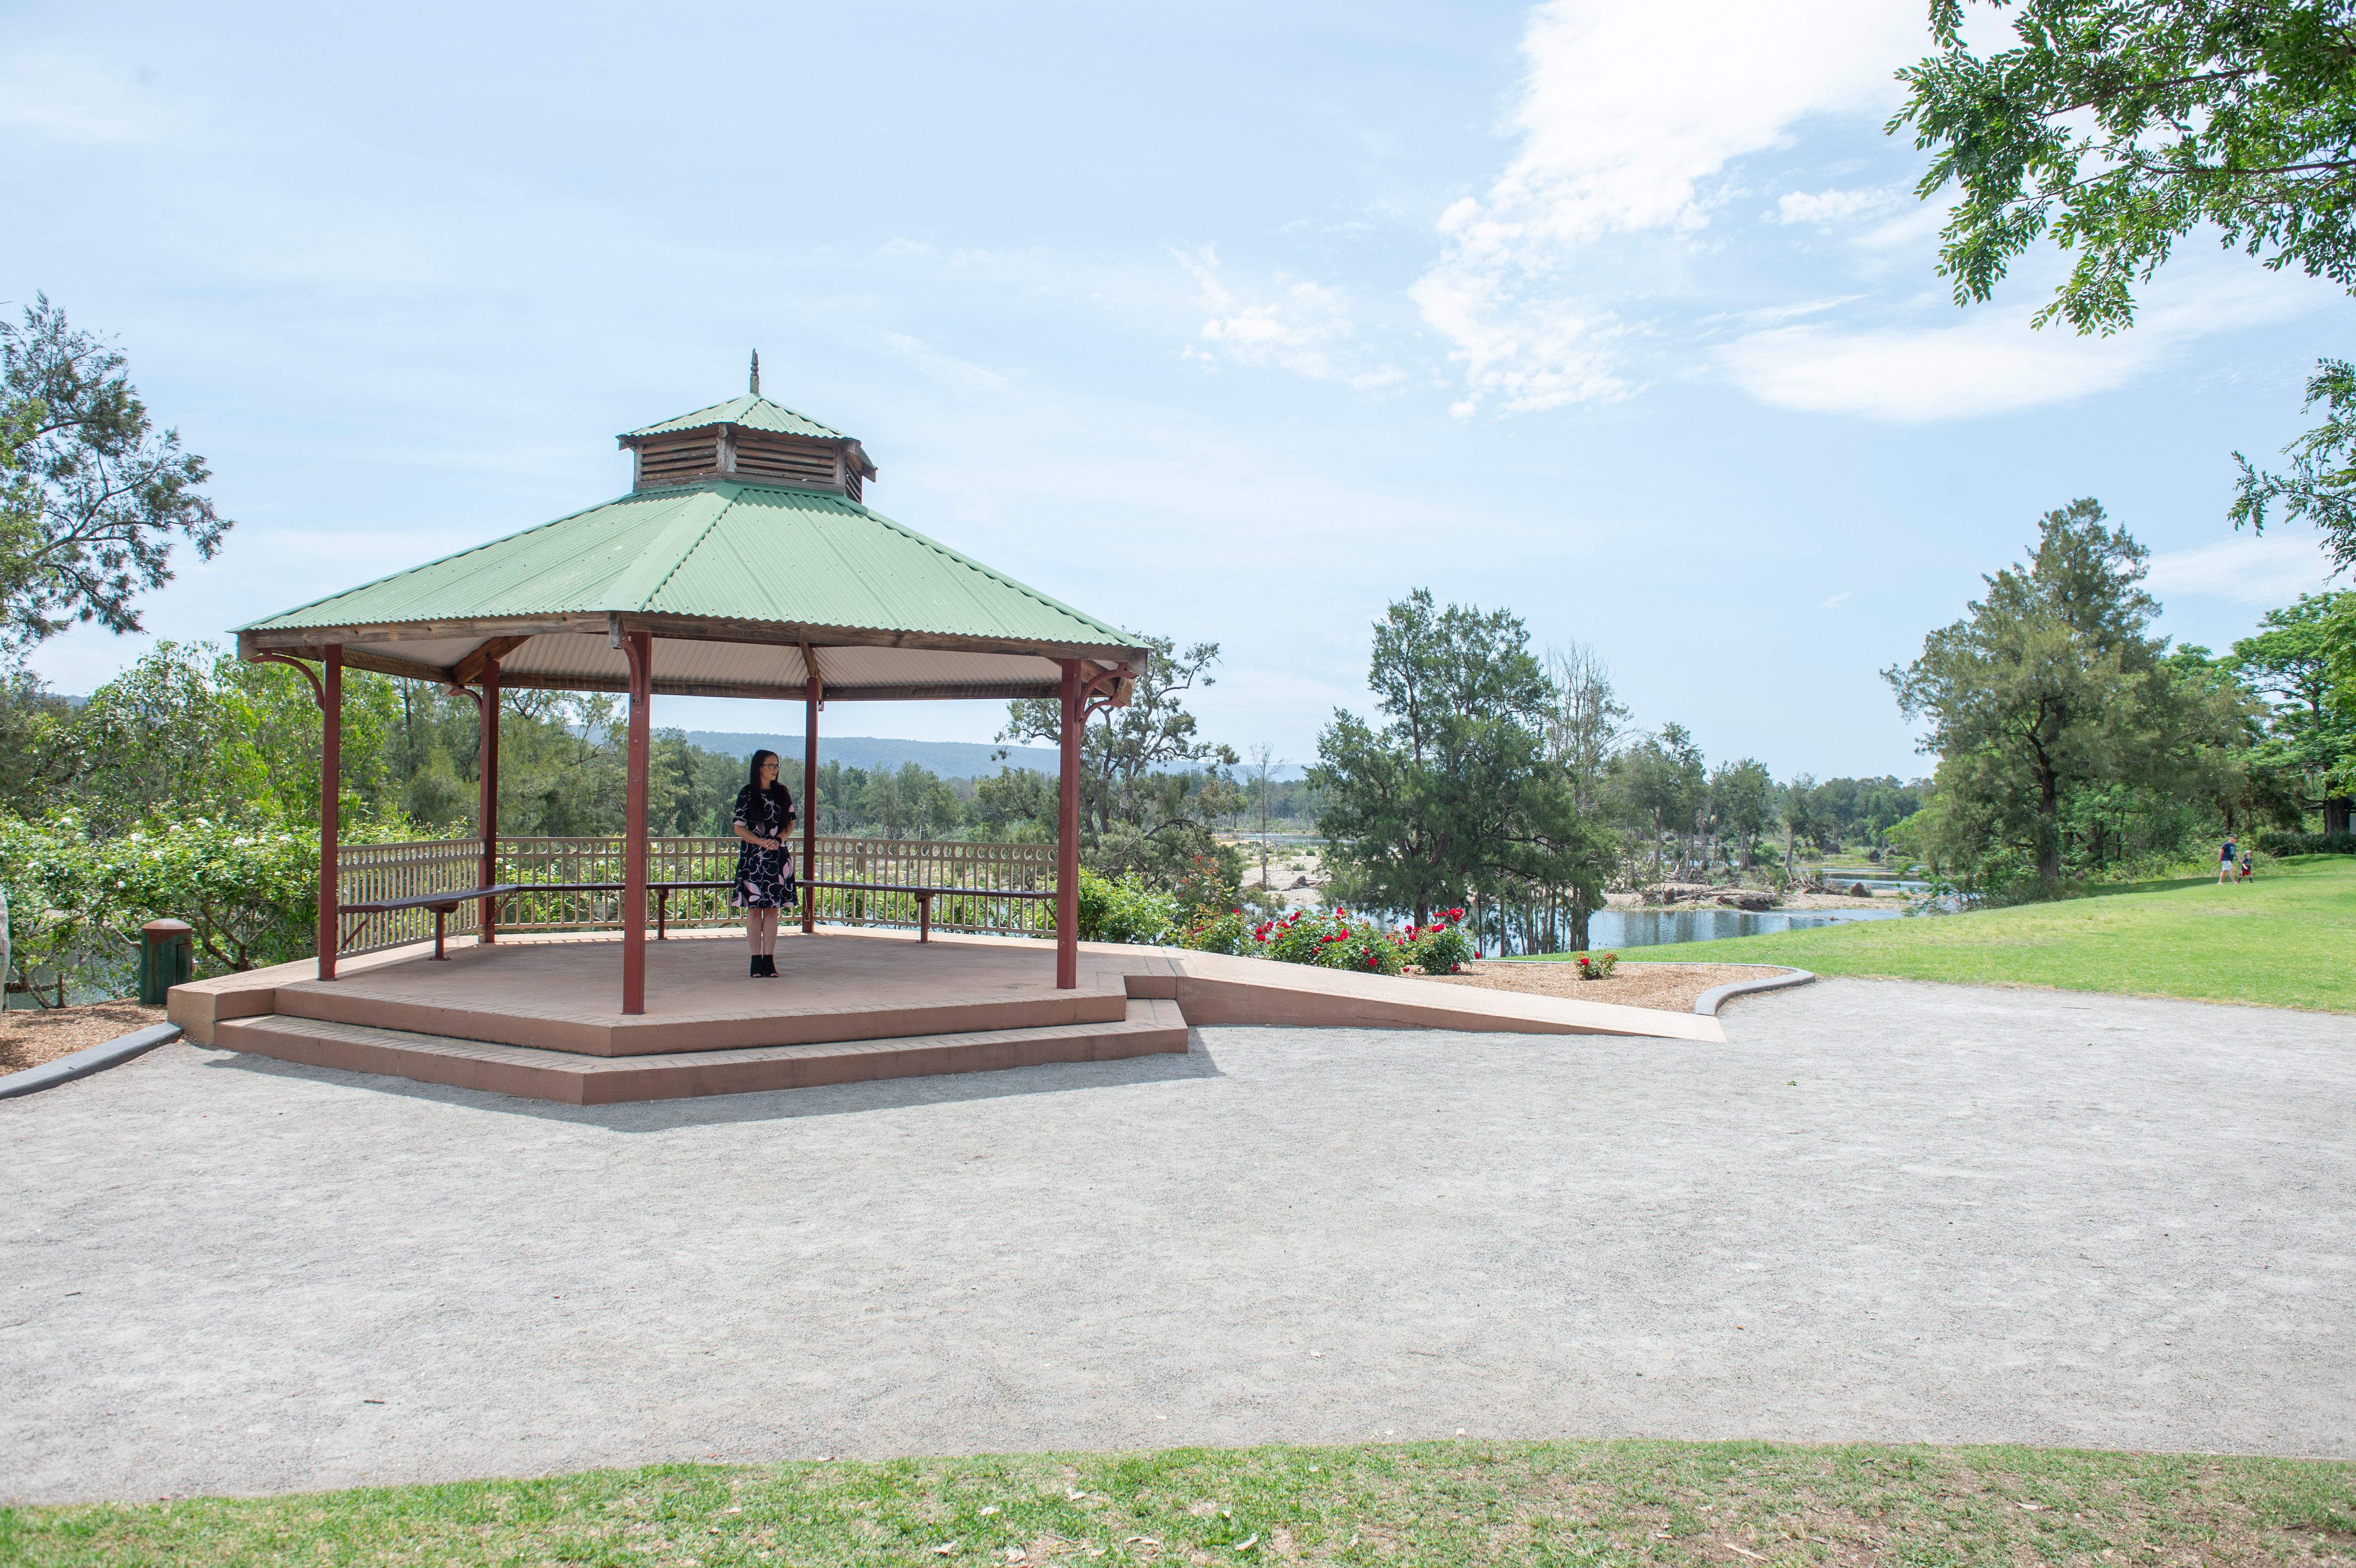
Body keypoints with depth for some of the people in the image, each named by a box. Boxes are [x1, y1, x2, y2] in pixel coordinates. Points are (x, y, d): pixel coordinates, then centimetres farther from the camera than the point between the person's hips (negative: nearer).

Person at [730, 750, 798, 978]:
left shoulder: (782, 794, 9)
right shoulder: (747, 794, -2)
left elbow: (790, 824, 11)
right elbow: (739, 829, -3)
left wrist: (777, 840, -8)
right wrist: (763, 842, -16)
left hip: (778, 857, 3)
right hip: (752, 857, -3)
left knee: (772, 908, 3)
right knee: (754, 908, -1)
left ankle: (769, 959, 6)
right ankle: (756, 959, 5)